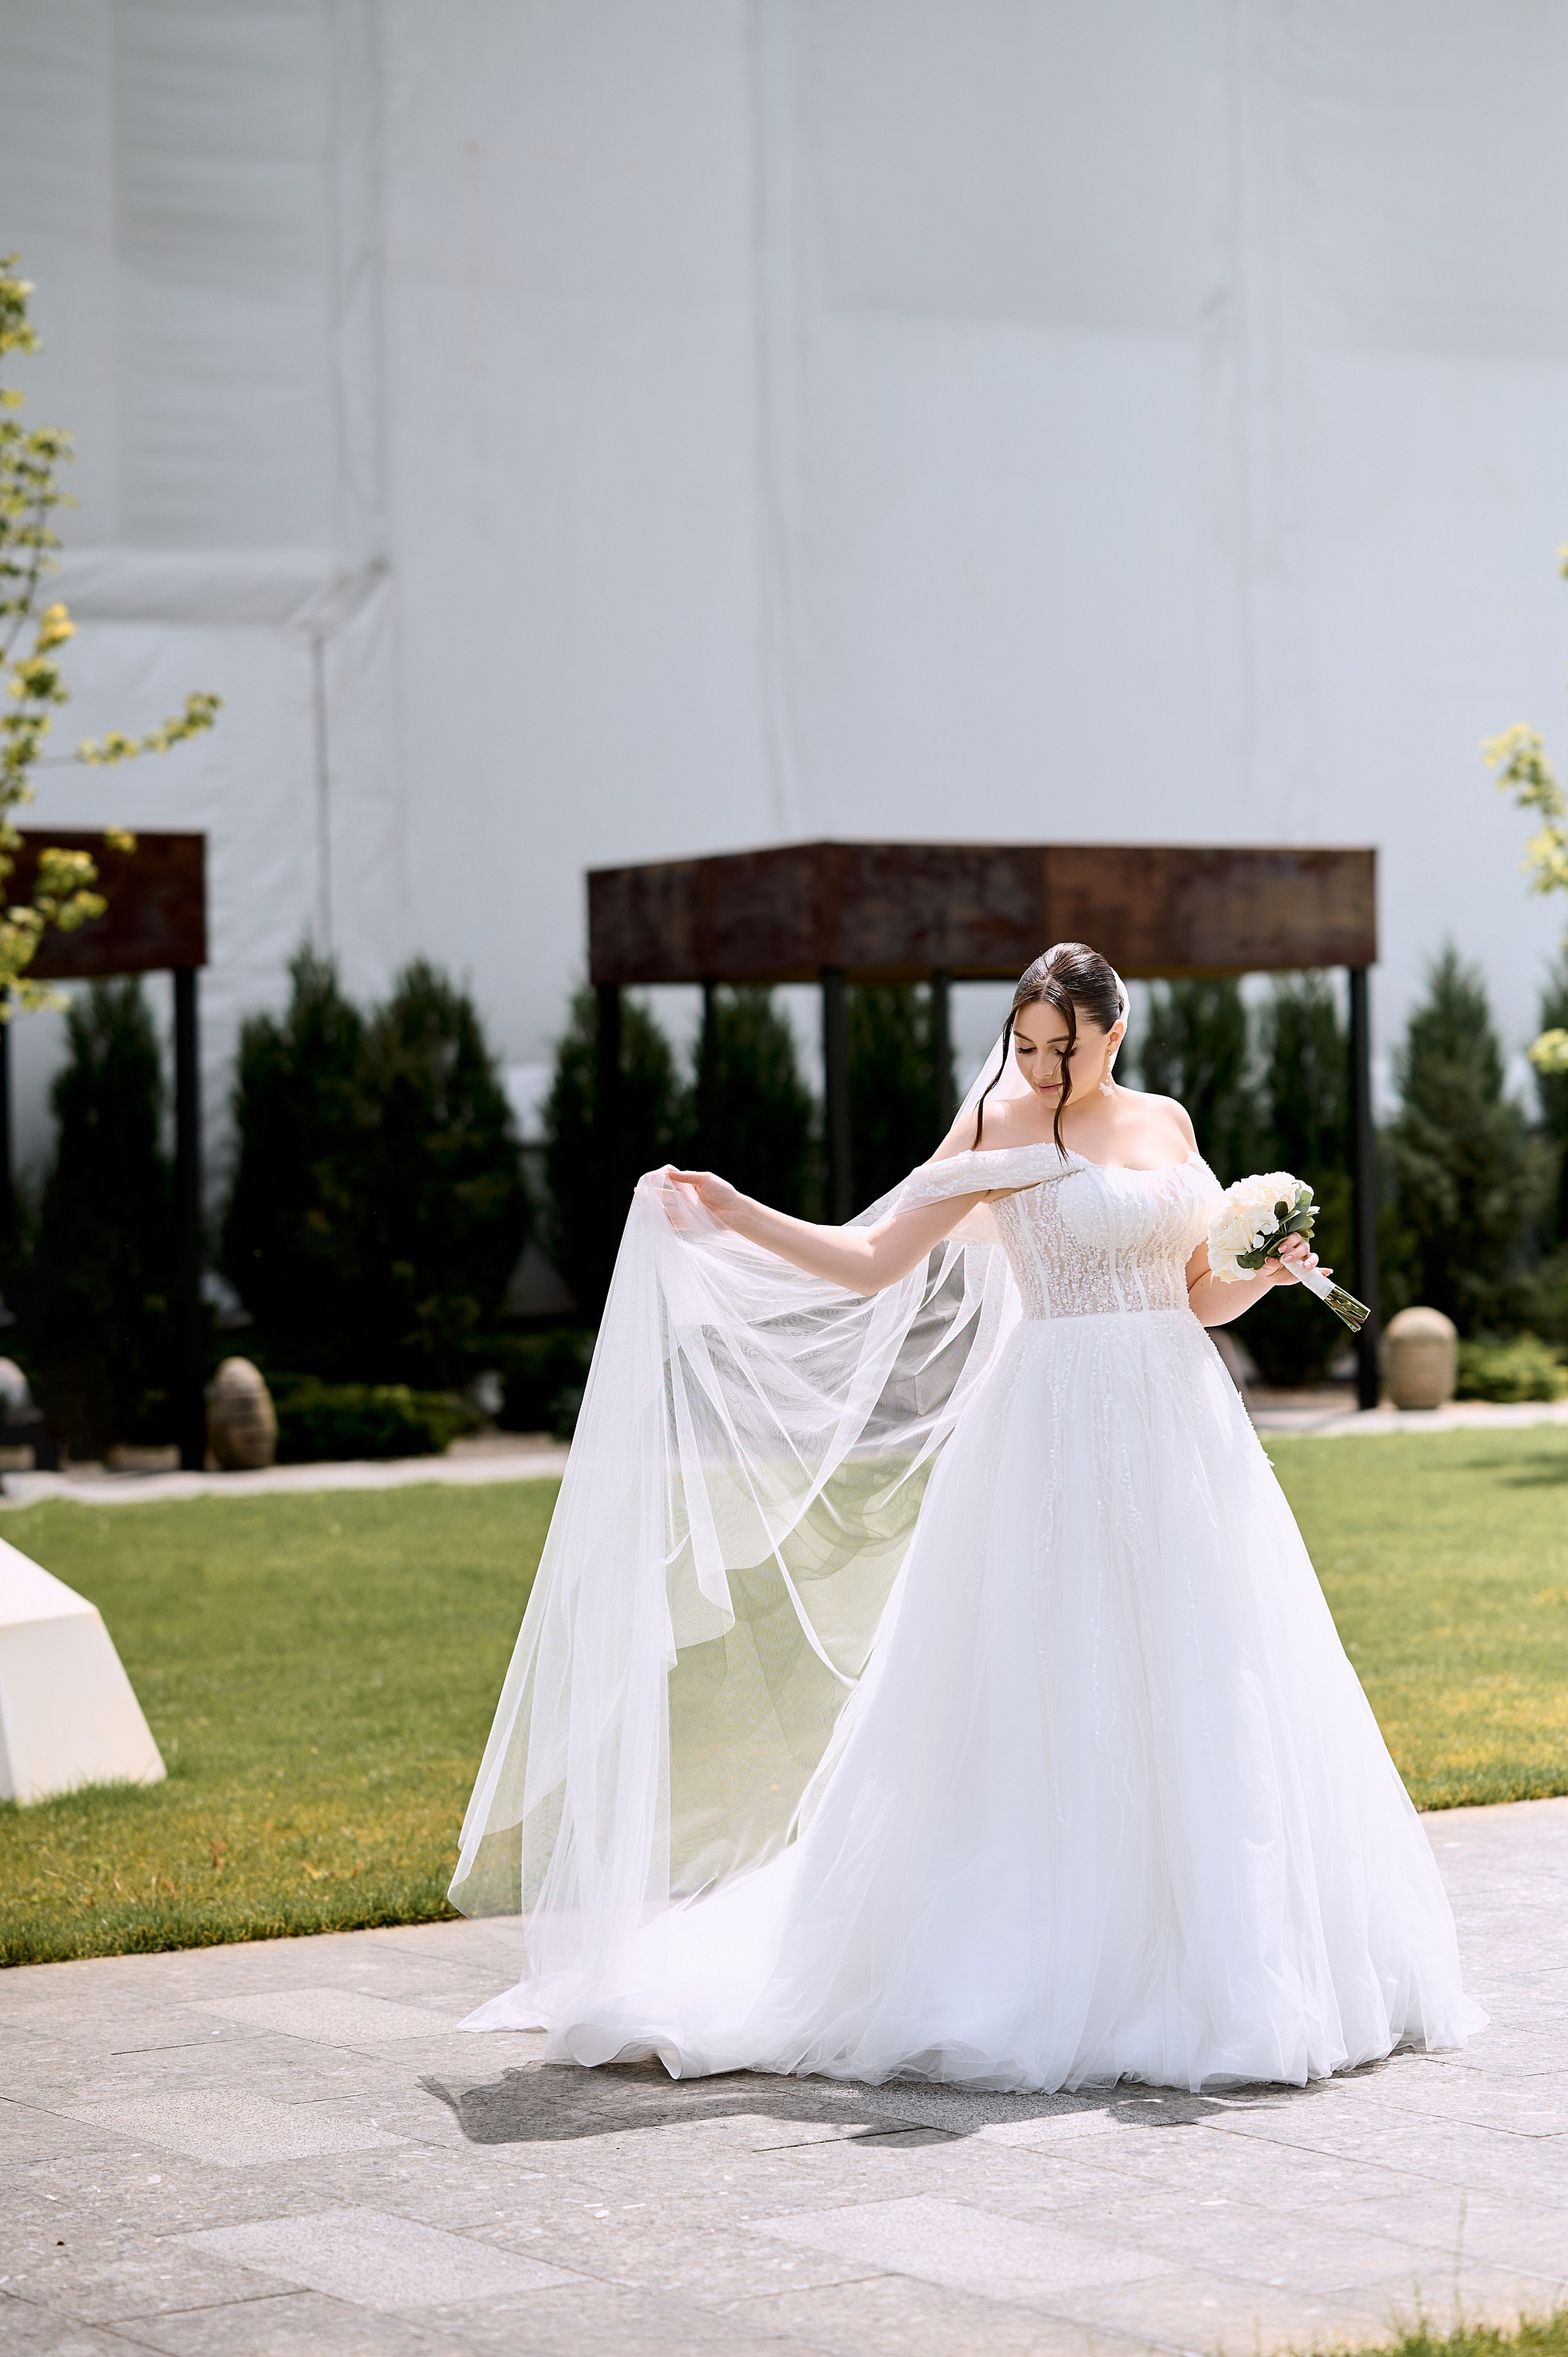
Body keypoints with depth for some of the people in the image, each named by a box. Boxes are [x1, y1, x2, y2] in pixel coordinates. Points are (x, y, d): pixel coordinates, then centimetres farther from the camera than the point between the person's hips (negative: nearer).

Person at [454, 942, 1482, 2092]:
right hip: (1060, 1442, -5)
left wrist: (1268, 1273, -2)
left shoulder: (1166, 1123, 12)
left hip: (1183, 1434, 5)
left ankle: (1212, 1975, 12)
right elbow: (873, 1262, -4)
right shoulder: (1001, 1132, -2)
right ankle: (1050, 1980, 0)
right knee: (1052, 1704, -6)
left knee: (1202, 1706, 4)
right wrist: (735, 1215, -12)